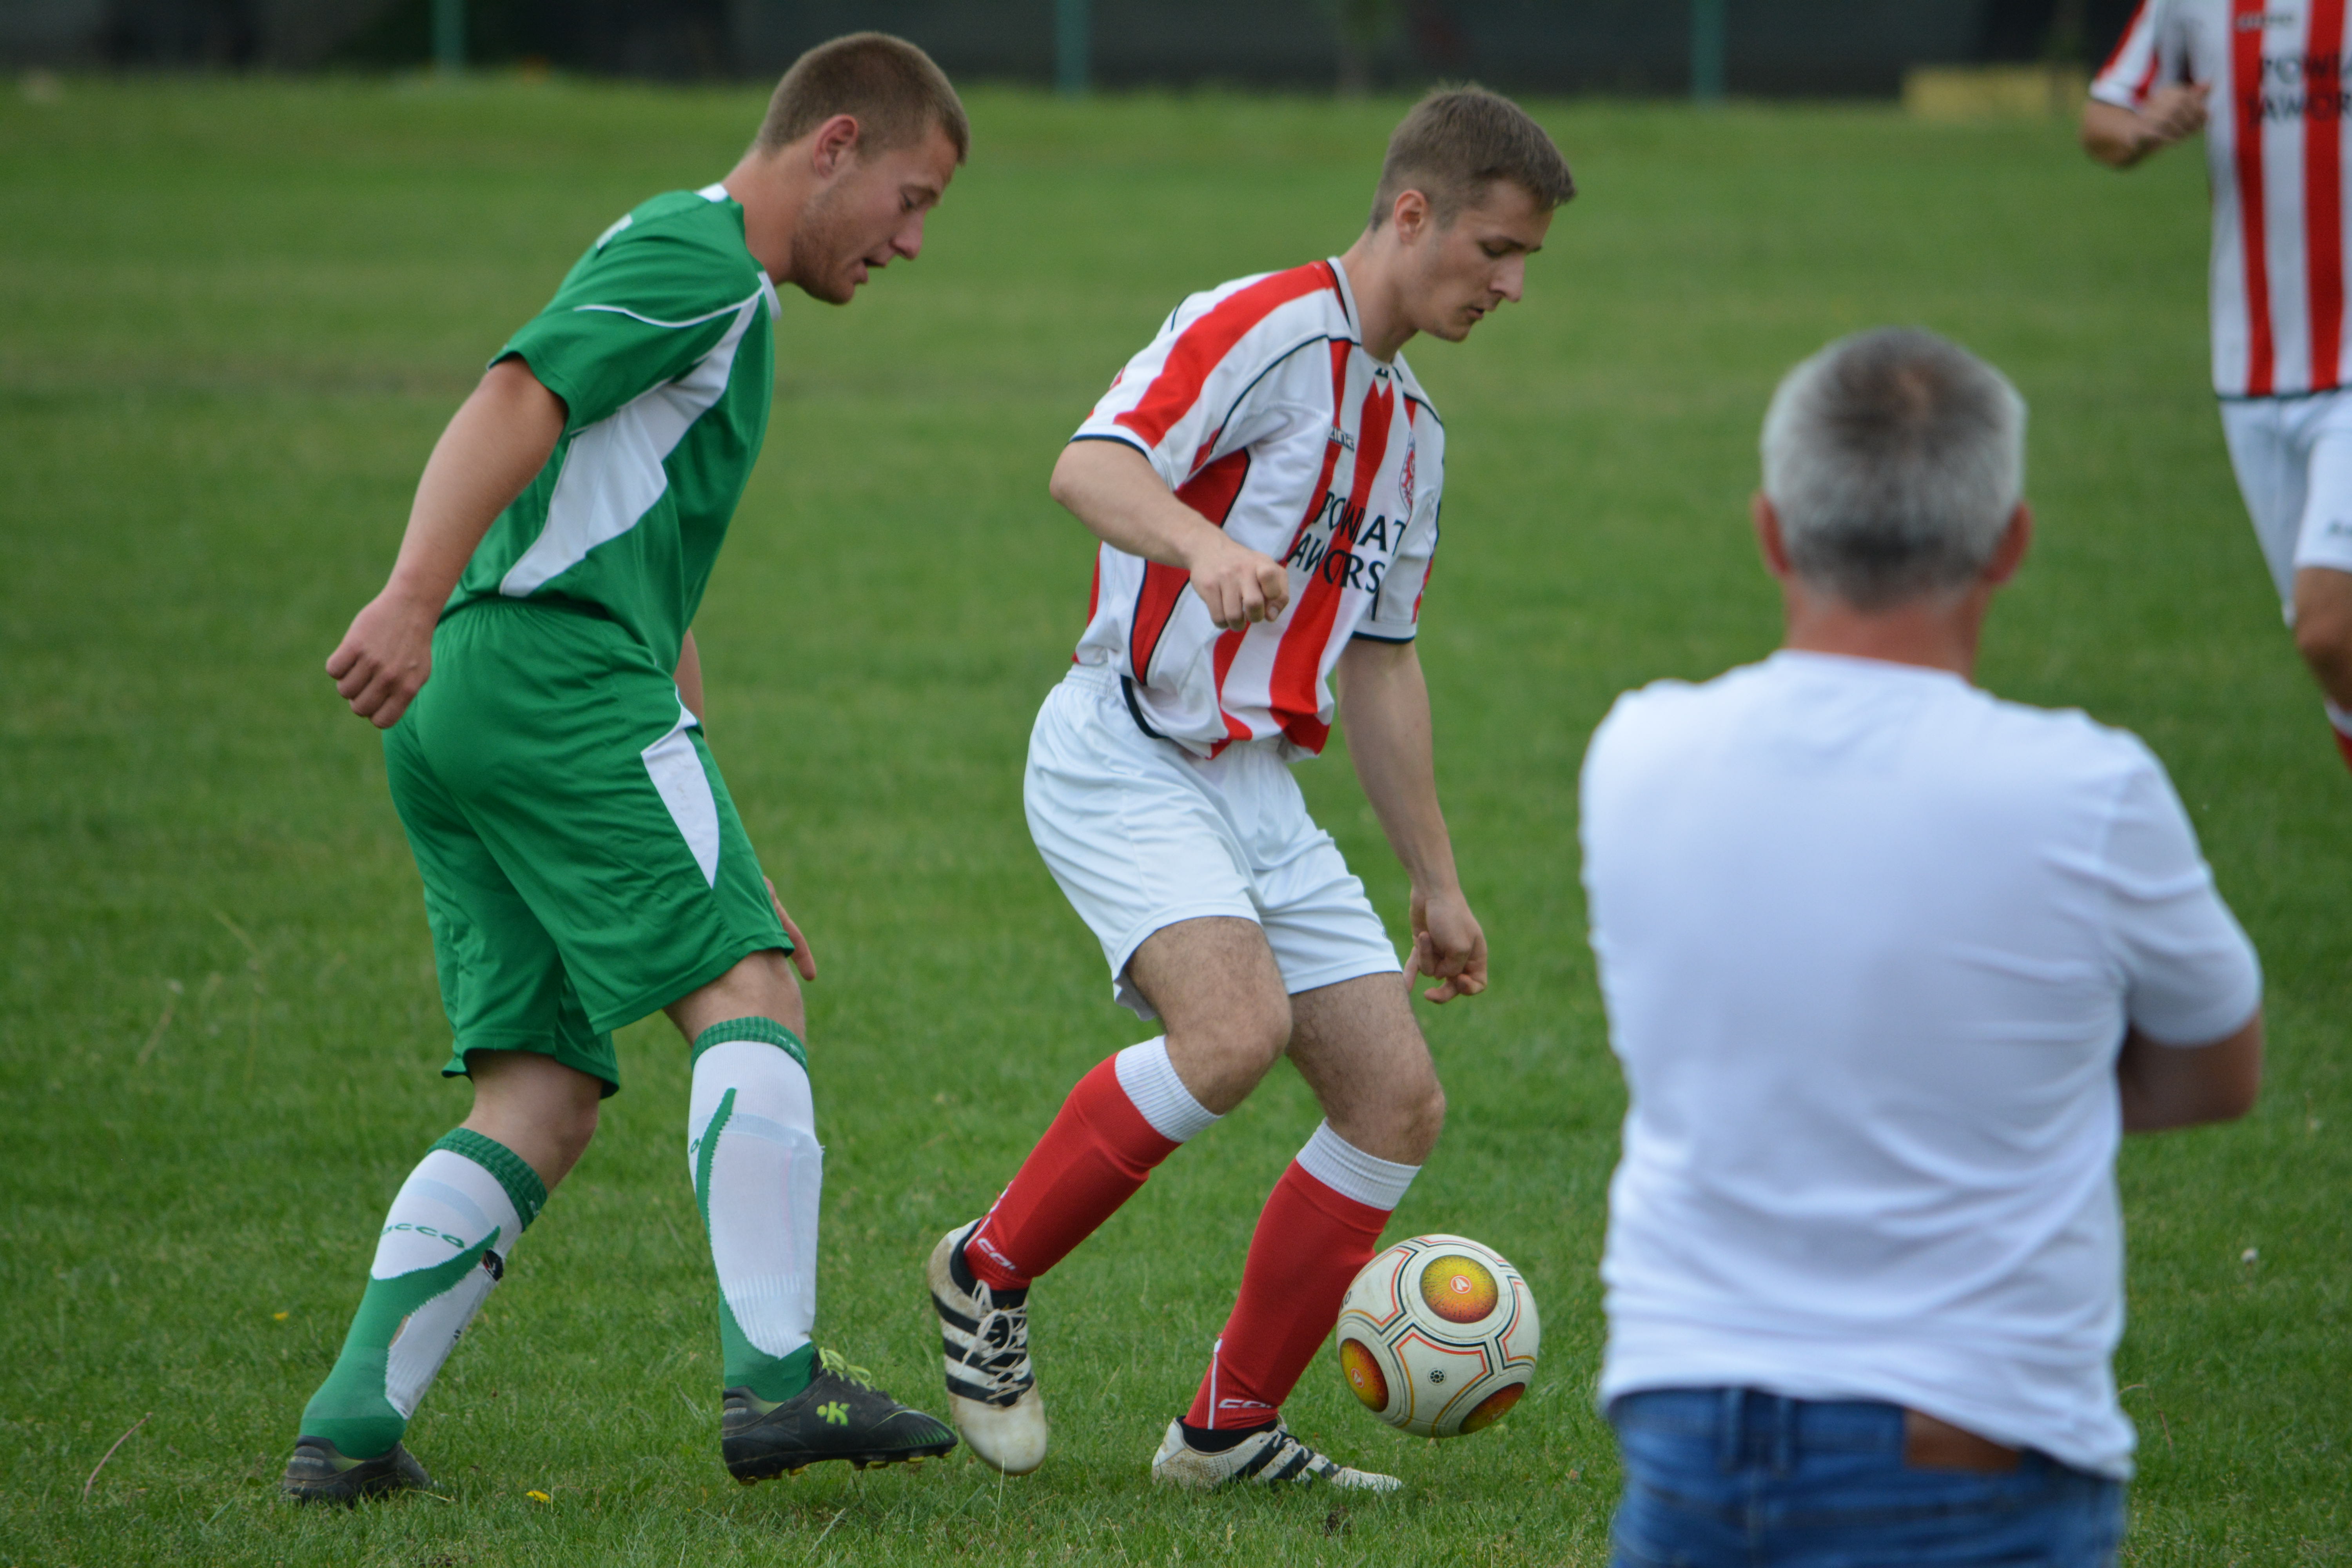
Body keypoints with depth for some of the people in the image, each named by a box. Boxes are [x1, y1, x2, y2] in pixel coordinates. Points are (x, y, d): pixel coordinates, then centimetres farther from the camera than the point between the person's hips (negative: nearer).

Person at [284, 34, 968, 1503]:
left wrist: (717, 858, 31)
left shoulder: (721, 297, 30)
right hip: (560, 677, -10)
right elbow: (514, 403, -19)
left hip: (460, 713, 10)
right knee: (748, 991, -10)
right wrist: (414, 600, -32)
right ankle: (777, 1377, -18)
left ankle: (354, 1423, -3)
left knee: (544, 1096, 5)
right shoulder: (694, 254, -2)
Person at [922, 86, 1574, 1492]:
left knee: (1398, 1100, 0)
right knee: (1240, 1025, -30)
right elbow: (1091, 466, -24)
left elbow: (1380, 661, 25)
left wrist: (1438, 882, 25)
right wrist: (1207, 544, -44)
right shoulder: (1265, 328, -10)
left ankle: (1232, 1427, 9)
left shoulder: (1413, 430, 19)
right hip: (1125, 759, -9)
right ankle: (991, 1274, -10)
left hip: (1259, 791, 9)